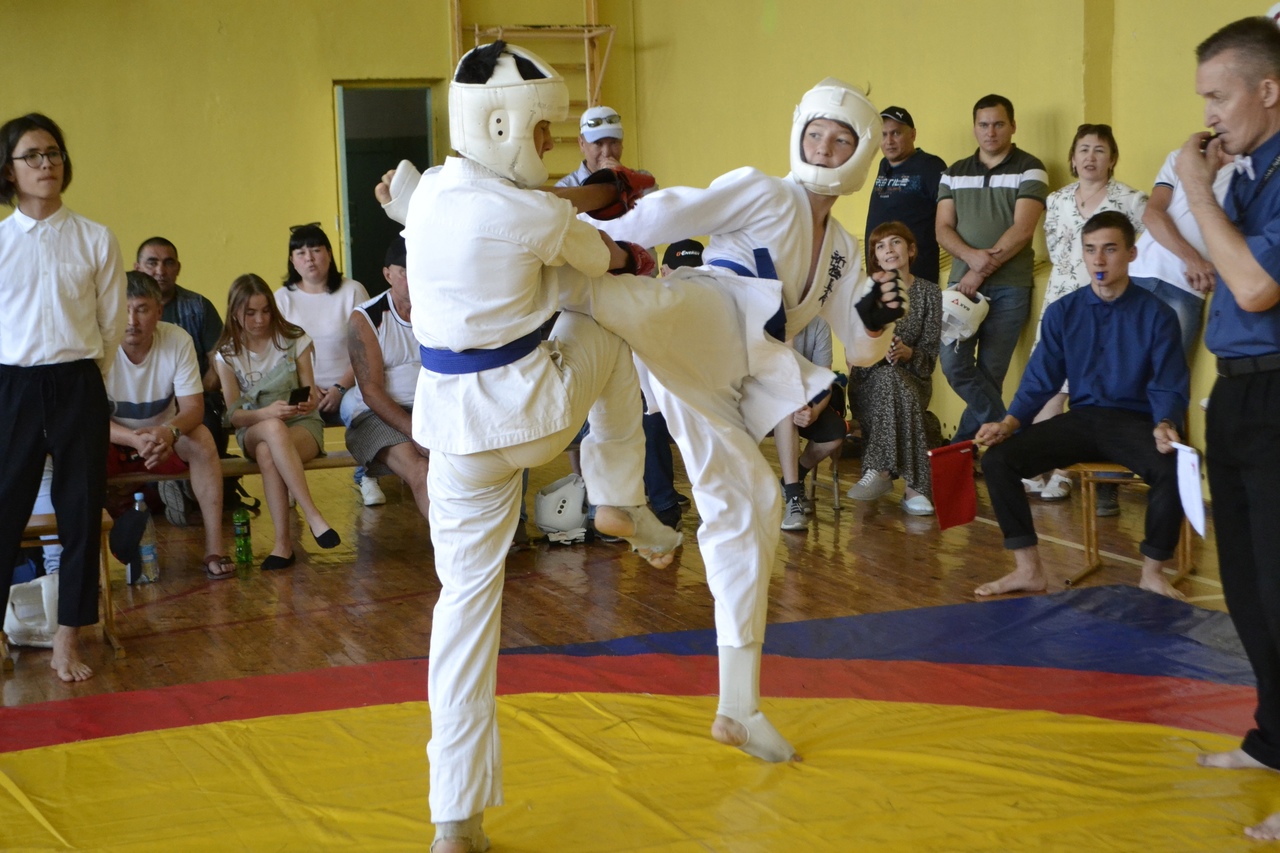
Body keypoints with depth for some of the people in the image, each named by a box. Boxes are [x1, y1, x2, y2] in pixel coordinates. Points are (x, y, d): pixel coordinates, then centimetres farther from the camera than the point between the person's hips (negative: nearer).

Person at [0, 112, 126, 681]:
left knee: (81, 511, 3)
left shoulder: (96, 240, 2)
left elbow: (112, 324, 8)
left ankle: (67, 640, 11)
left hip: (78, 387, 1)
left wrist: (83, 376, 8)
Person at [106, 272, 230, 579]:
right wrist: (135, 439, -43)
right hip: (113, 440, -2)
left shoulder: (178, 340, -15)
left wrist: (169, 432, -42)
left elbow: (194, 408, -17)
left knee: (202, 439, -29)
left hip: (164, 437, 2)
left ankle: (214, 549, -26)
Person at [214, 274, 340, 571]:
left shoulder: (294, 340, 1)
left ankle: (283, 540, -37)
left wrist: (309, 402, -27)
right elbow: (234, 415, -6)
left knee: (267, 453, -38)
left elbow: (310, 394, -1)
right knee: (274, 429, -39)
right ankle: (312, 515, -42)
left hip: (303, 426, -1)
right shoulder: (228, 354, 1)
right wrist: (267, 413, -27)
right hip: (253, 430, 1)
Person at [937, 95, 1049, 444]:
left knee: (990, 373, 0)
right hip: (963, 281, 4)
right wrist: (972, 256, -14)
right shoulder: (954, 173, 13)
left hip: (1009, 286, -3)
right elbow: (943, 229, 7)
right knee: (954, 363, -9)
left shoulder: (1029, 169, 0)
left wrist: (983, 271, -13)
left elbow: (1022, 230, -9)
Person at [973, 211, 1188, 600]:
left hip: (1134, 421, -3)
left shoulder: (1157, 315, -3)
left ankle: (1152, 574, -12)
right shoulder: (1061, 313, 6)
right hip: (1081, 419, 3)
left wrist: (1165, 425, -27)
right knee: (997, 458, -18)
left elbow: (1168, 388, -5)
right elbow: (1039, 380, 6)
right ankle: (1028, 569, -6)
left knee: (1174, 469, -36)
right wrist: (1009, 423, -12)